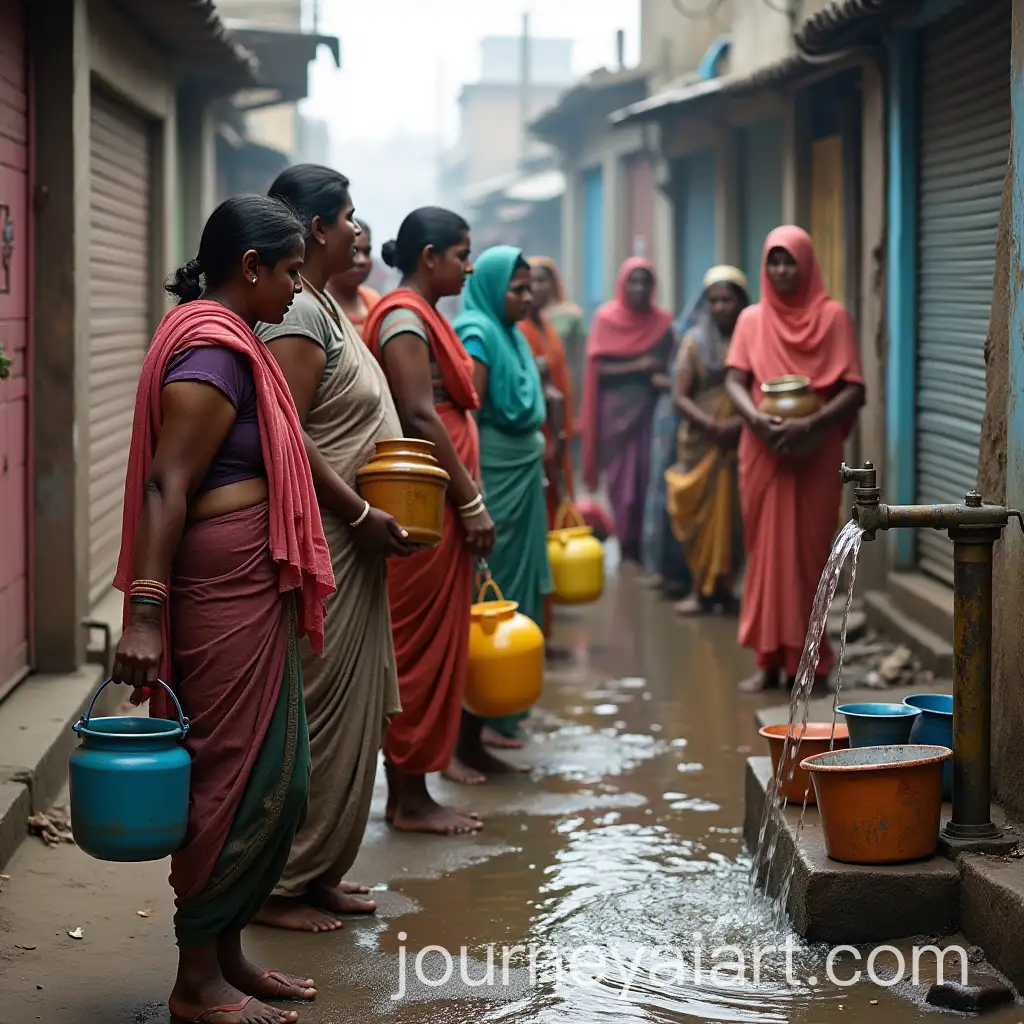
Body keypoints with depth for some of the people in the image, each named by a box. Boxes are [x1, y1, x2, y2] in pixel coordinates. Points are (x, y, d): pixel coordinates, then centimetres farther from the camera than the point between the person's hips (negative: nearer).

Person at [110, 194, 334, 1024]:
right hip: (226, 584, -10)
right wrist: (144, 612, -26)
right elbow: (165, 487, -21)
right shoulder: (213, 350, -15)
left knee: (272, 777, 15)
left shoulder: (226, 341, 15)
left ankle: (227, 953, 25)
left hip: (255, 586, 10)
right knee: (237, 777, -4)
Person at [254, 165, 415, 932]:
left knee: (350, 710, 14)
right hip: (318, 542, -11)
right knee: (316, 710, -4)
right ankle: (279, 884, 5)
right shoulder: (297, 314, -17)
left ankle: (318, 871, 23)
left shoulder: (324, 307, 15)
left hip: (346, 541, 11)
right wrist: (361, 514, -19)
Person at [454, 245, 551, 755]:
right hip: (494, 476, -9)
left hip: (521, 475, 9)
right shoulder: (477, 334, -12)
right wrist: (473, 494, -22)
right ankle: (477, 719, -2)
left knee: (514, 580, 12)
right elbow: (467, 417, -18)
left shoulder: (511, 334, 14)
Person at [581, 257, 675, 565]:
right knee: (621, 478, -1)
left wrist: (663, 378, -12)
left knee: (650, 476, -4)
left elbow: (669, 364, 10)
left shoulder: (662, 321, 7)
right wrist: (638, 367, -14)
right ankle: (627, 546, 5)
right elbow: (599, 368, -5)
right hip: (617, 408, -1)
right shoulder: (607, 318, 0)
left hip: (651, 408, 2)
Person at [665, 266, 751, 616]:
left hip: (742, 442, 0)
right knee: (700, 515, -1)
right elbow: (679, 395, 0)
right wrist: (710, 424, -14)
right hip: (701, 442, 0)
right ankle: (701, 588, 4)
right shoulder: (695, 340, 4)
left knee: (734, 517, 1)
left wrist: (740, 423, -17)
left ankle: (724, 586, 10)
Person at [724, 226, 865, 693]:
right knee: (766, 551, 3)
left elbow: (854, 390, -6)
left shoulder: (832, 316, 0)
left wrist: (808, 424, -21)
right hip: (763, 452, 2)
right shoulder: (752, 319, 9)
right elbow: (734, 381, -1)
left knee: (808, 552, 0)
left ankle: (808, 660, 5)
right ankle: (769, 658, 6)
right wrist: (756, 418, -21)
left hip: (816, 454, -2)